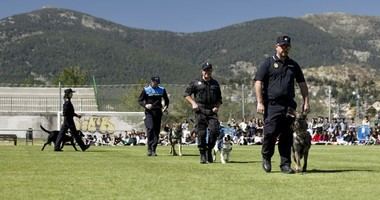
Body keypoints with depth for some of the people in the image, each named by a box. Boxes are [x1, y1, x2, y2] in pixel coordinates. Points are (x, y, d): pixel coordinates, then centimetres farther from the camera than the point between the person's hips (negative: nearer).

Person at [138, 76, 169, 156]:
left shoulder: (162, 90, 12)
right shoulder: (146, 90, 2)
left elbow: (166, 99, 23)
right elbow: (140, 100, 3)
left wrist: (165, 106, 3)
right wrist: (145, 105, -17)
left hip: (158, 112, 3)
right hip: (149, 112, -3)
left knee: (157, 131, 1)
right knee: (150, 128, -20)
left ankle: (153, 150, 7)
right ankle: (149, 149, -16)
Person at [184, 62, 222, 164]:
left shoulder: (215, 83, 18)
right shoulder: (195, 82, 8)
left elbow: (219, 98, 23)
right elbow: (187, 94, 10)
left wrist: (217, 107, 4)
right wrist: (193, 103, -5)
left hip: (212, 111, 2)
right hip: (200, 111, -2)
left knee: (214, 130, -13)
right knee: (201, 133, -4)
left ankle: (209, 150, 7)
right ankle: (202, 155, 4)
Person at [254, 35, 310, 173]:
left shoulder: (293, 65, 18)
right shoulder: (268, 63, 4)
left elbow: (302, 84, 21)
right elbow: (258, 82, -3)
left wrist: (306, 102, 11)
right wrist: (260, 102, -11)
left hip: (289, 106, 4)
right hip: (272, 105, -4)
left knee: (287, 136, 2)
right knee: (270, 133, -10)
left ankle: (285, 164, 8)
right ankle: (266, 158, 14)